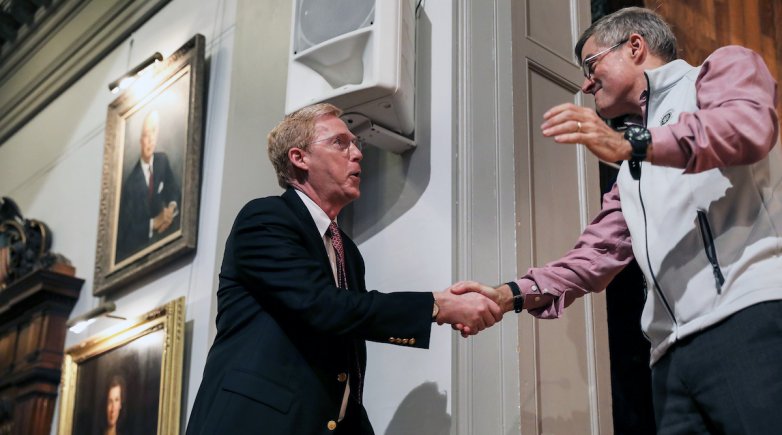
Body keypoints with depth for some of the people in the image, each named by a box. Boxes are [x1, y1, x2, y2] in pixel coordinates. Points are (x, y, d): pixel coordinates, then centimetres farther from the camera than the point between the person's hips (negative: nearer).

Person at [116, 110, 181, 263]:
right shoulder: (131, 181, -22)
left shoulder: (162, 160, -4)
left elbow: (175, 190, 8)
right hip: (136, 244, -5)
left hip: (159, 232, 5)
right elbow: (125, 230, -18)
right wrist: (154, 223, -26)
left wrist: (172, 207, -12)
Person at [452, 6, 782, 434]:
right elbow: (596, 255, 23)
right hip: (675, 352, 7)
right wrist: (510, 295, 9)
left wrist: (630, 144, -20)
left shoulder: (724, 68, 12)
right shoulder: (631, 173, 32)